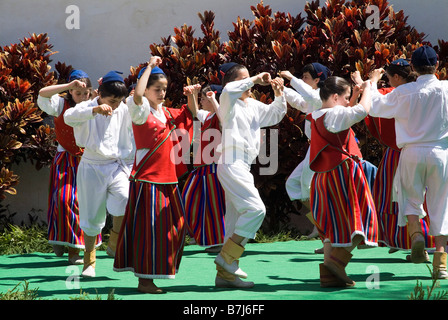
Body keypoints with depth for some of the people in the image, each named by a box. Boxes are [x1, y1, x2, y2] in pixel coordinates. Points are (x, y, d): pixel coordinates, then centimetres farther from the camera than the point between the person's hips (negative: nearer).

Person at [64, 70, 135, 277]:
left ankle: (114, 243, -3)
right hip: (92, 168, -2)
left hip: (116, 166, 2)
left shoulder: (123, 111, 1)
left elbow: (129, 140, 13)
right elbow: (69, 117, -32)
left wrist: (128, 167, 11)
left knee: (125, 198, -25)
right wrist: (95, 110, -46)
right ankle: (89, 258, 25)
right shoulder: (87, 108, -9)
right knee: (92, 215, 3)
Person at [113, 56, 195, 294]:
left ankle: (159, 271, 20)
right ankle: (145, 280, -5)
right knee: (149, 227, -8)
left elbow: (192, 115, 28)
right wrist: (150, 67, -19)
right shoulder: (141, 111, -7)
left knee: (173, 227, 11)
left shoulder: (167, 113, 14)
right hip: (147, 179, -8)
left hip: (168, 180, 8)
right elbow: (137, 95, -29)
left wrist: (190, 97, 8)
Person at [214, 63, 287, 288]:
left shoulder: (253, 105, 18)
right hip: (231, 164, -9)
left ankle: (226, 274, 12)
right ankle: (226, 257, -15)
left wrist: (279, 95, 10)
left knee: (237, 219, 9)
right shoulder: (229, 104, -5)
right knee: (256, 209, -19)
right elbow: (230, 90, -28)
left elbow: (274, 115, 28)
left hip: (242, 167, 9)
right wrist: (255, 80, -19)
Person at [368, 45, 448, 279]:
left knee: (410, 198, 18)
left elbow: (376, 107, 8)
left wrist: (370, 86, 27)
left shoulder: (403, 93, -5)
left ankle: (415, 233, -9)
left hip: (412, 152, 0)